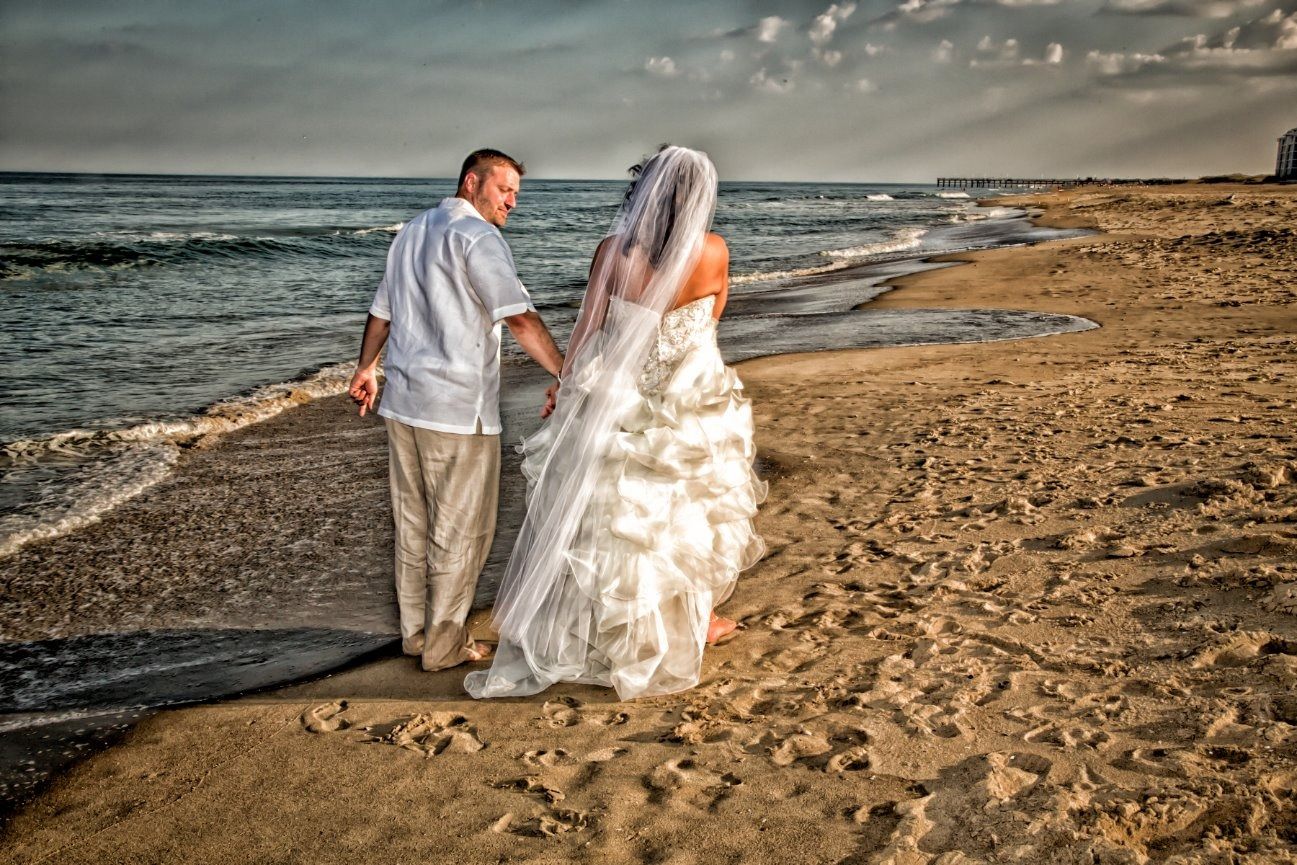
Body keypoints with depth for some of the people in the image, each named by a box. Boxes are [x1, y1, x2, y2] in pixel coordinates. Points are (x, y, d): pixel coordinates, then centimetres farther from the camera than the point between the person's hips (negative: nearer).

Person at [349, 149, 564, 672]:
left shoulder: (411, 231, 15)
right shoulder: (476, 236, -12)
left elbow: (381, 310, 23)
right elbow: (520, 319, -22)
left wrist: (365, 367, 33)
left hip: (402, 400, 9)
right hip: (457, 410, -8)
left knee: (413, 522, 16)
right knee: (460, 530, 4)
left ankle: (415, 631, 27)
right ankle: (444, 644, 13)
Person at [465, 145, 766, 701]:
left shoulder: (613, 250, -11)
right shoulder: (712, 253, -12)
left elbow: (585, 331, -3)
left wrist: (565, 387, 9)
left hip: (612, 410, 1)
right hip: (690, 417, -1)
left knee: (587, 526, 9)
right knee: (686, 519, 19)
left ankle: (541, 654, 18)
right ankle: (687, 626, 36)